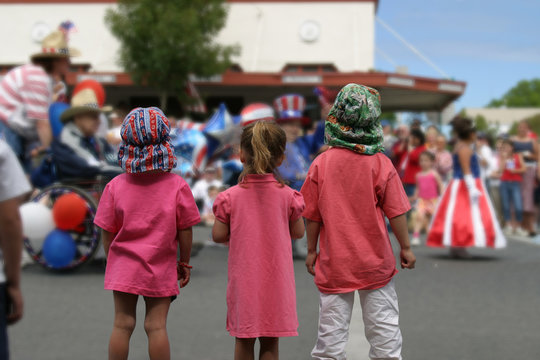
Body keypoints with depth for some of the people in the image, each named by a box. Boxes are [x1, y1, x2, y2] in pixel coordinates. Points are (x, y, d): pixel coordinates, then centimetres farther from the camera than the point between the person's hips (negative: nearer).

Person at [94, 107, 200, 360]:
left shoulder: (115, 187, -8)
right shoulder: (177, 186, -11)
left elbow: (107, 234, -2)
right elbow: (185, 231, -5)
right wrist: (185, 263, 9)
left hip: (124, 266, 1)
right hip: (161, 269, -1)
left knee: (122, 325, 8)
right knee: (156, 326, 4)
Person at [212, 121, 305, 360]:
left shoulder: (230, 197, -8)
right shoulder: (287, 195, -7)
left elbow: (218, 235, -6)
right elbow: (298, 232, 2)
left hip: (243, 280, 0)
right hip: (276, 281, 0)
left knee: (243, 341, 12)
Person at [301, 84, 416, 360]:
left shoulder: (321, 163, -7)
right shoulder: (380, 163, -9)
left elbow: (312, 215, -1)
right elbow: (396, 211, -5)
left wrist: (311, 250, 10)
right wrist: (405, 247, 6)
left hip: (334, 263, 1)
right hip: (375, 263, 0)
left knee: (331, 329, 7)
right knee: (383, 325, 10)